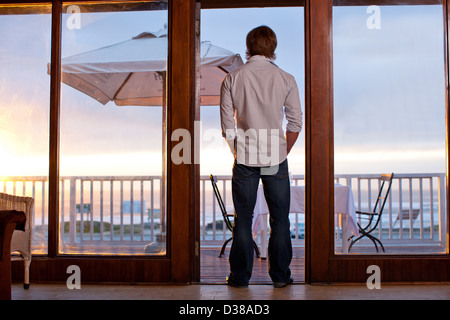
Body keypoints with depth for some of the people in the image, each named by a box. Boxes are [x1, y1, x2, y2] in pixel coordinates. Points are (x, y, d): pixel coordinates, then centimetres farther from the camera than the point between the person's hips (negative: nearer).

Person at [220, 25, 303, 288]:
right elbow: (296, 123, 0)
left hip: (245, 157, 0)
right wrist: (283, 152, 12)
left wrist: (237, 152, 11)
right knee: (280, 219, 10)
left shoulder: (233, 78, 0)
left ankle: (241, 276, 15)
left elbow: (227, 124, 0)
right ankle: (280, 275, 16)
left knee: (243, 219, 8)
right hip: (276, 156, 0)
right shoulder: (285, 79, 0)